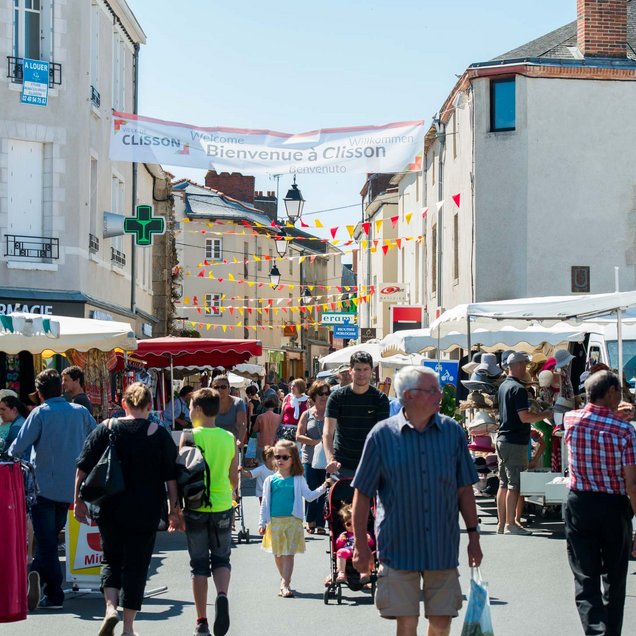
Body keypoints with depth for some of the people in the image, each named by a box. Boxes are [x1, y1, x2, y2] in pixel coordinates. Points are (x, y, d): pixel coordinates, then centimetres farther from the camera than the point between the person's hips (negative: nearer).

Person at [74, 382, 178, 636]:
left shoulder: (106, 428, 1)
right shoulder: (159, 434, -2)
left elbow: (83, 469, 2)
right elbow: (171, 476, -2)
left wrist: (79, 500, 9)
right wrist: (174, 508, 5)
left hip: (109, 510, 1)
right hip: (145, 513, -1)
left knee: (111, 558, 18)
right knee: (136, 565, 6)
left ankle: (110, 607, -4)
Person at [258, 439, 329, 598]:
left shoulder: (298, 480, 3)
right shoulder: (270, 480, 5)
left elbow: (309, 496, 2)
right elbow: (265, 503, 7)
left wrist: (323, 488, -11)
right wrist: (262, 522, 4)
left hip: (293, 521, -2)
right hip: (275, 521, 2)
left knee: (289, 554, -7)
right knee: (278, 554, 12)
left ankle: (285, 585, -10)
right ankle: (285, 580, 29)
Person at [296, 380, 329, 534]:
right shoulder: (307, 415, 7)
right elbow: (299, 436, 2)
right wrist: (317, 442, -10)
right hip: (309, 458, 0)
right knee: (311, 491, 0)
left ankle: (320, 524, 6)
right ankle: (310, 522, 13)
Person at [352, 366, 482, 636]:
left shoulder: (452, 431, 2)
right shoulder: (382, 434, -5)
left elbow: (464, 489, 8)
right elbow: (362, 494, 0)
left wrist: (473, 534, 4)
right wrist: (361, 545, -2)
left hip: (443, 548, 2)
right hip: (399, 547, -2)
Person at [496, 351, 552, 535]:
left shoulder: (503, 386, 14)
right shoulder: (518, 389, -16)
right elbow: (524, 417, -22)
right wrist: (544, 415, -8)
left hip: (502, 439, 9)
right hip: (515, 442, -9)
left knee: (504, 483, 11)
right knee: (514, 485, -5)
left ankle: (501, 524, 15)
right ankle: (510, 525, -4)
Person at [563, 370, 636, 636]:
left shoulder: (571, 421, -4)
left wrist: (614, 412, 37)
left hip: (580, 505, 1)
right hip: (615, 508, -1)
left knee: (585, 579, 0)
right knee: (614, 580, 16)